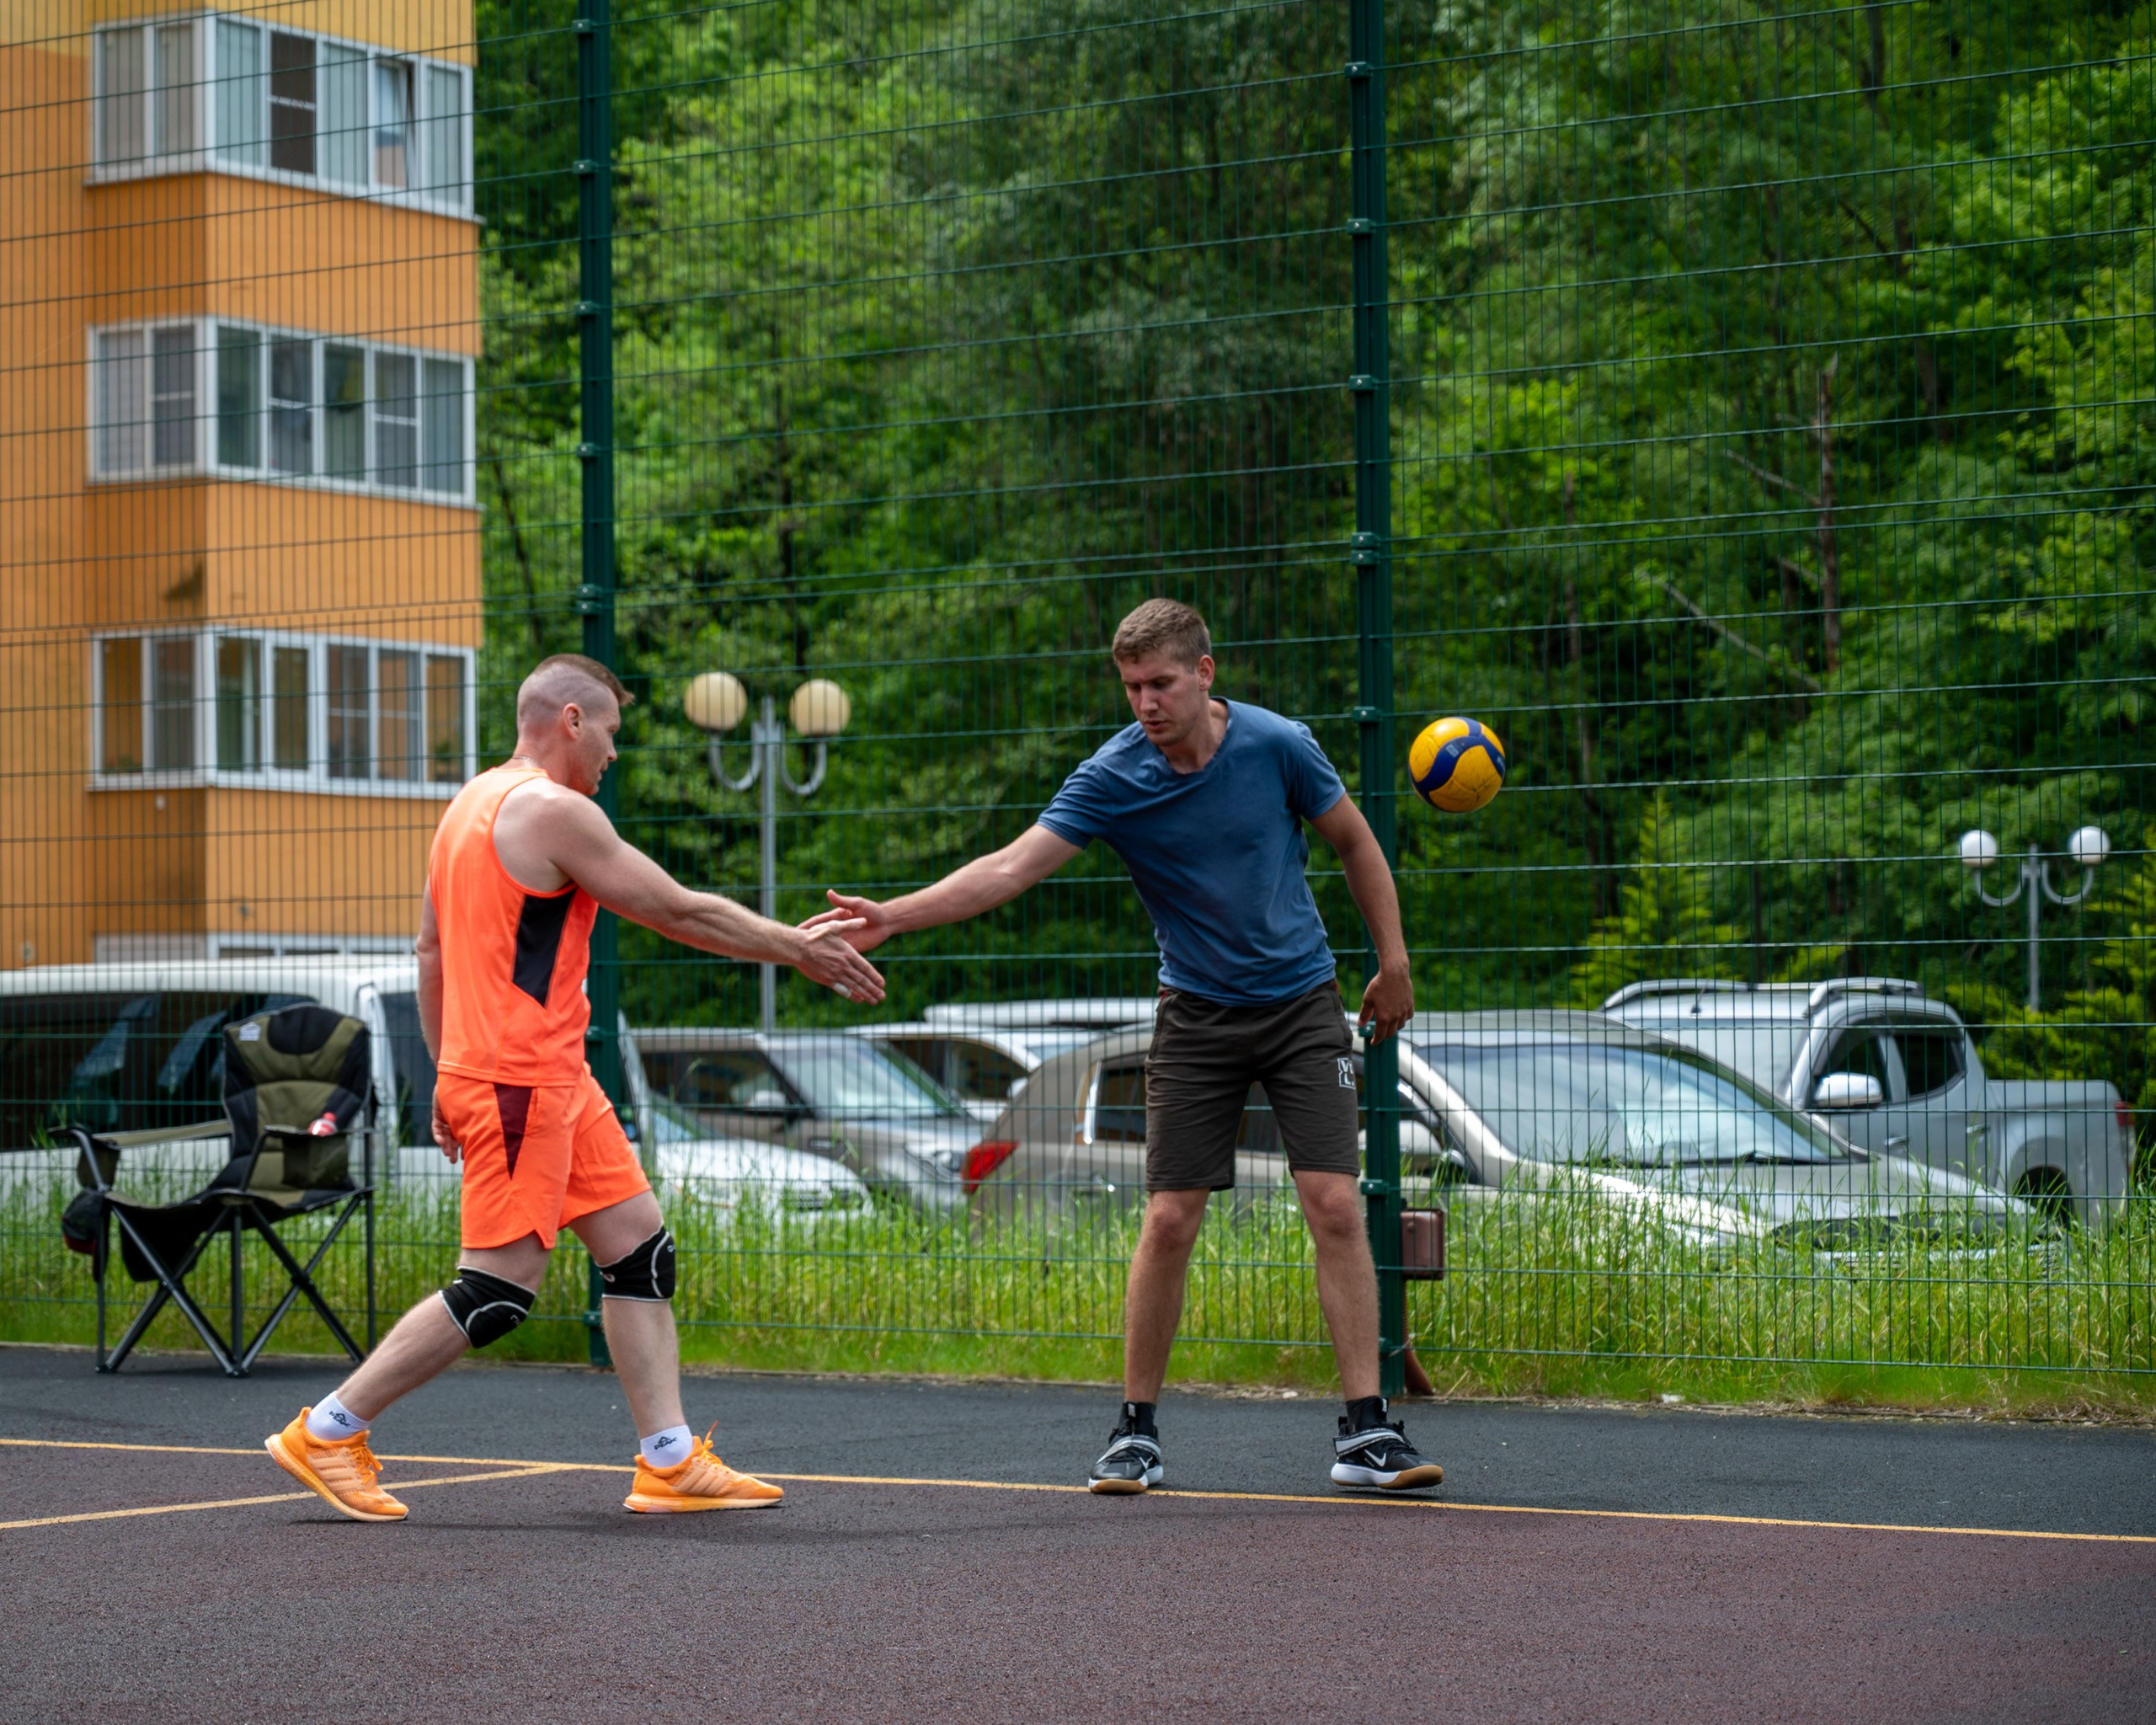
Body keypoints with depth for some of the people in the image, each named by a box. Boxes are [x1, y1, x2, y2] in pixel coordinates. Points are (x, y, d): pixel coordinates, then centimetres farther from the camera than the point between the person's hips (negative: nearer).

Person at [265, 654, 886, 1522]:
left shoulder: (471, 804, 16)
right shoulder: (554, 810, -14)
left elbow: (431, 951, 20)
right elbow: (679, 911, -10)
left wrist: (449, 1074, 23)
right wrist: (799, 949, -1)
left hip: (555, 1078, 10)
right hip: (520, 1082, -10)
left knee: (639, 1244, 8)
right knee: (498, 1287, -7)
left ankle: (670, 1461, 7)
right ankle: (325, 1433, 0)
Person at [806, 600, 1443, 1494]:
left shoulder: (1278, 746, -11)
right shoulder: (1112, 777, -12)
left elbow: (1355, 841, 4)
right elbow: (1011, 866, -18)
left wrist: (1394, 964, 5)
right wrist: (894, 915, -29)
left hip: (1302, 1004, 0)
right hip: (1196, 1017, 0)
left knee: (1336, 1208, -10)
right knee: (1169, 1220, -5)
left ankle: (1365, 1429, -5)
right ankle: (1136, 1432, 8)